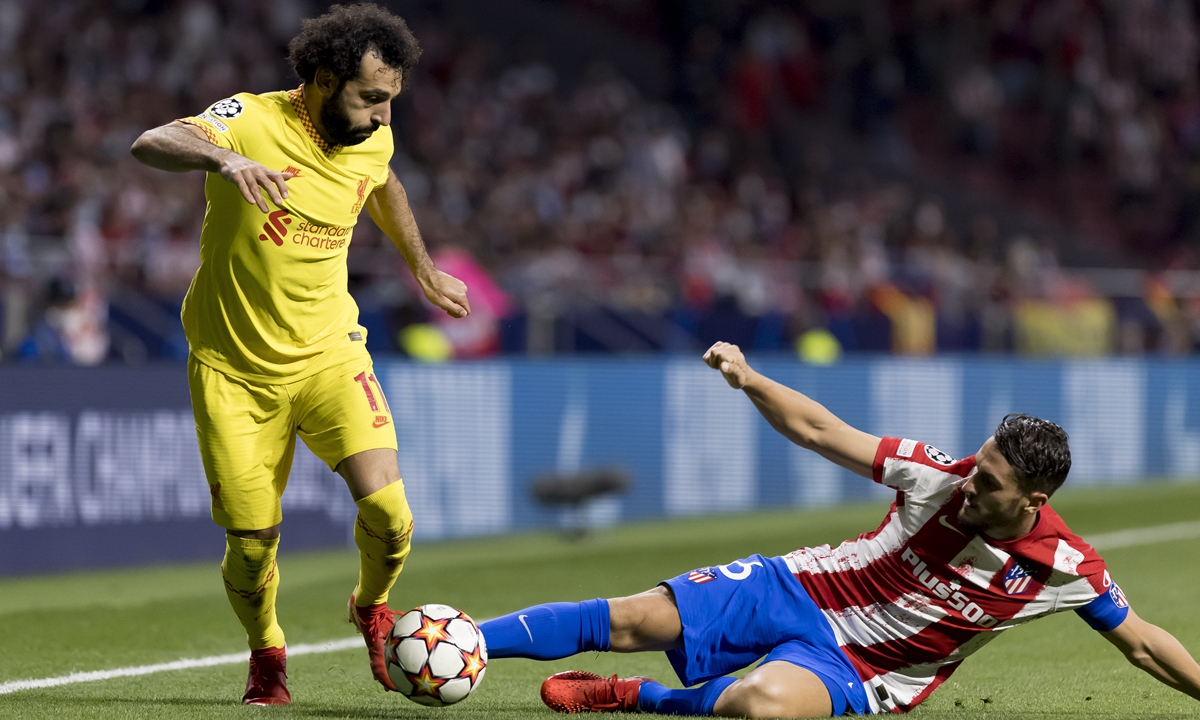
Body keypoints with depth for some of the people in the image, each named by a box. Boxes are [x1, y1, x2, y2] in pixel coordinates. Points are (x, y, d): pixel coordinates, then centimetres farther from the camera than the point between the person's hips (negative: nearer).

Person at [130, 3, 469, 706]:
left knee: (385, 507, -18)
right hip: (234, 367, -3)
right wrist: (219, 157, -56)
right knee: (252, 543, -2)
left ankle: (372, 608, 15)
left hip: (327, 351, 3)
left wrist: (426, 270, 34)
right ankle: (267, 657, 30)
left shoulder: (373, 140, -3)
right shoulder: (251, 121, -18)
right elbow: (151, 144, -36)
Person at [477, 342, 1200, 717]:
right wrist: (750, 380, -21)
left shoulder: (1070, 569, -15)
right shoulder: (939, 478, -13)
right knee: (631, 620, -13)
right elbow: (819, 431, -7)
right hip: (801, 589, 2)